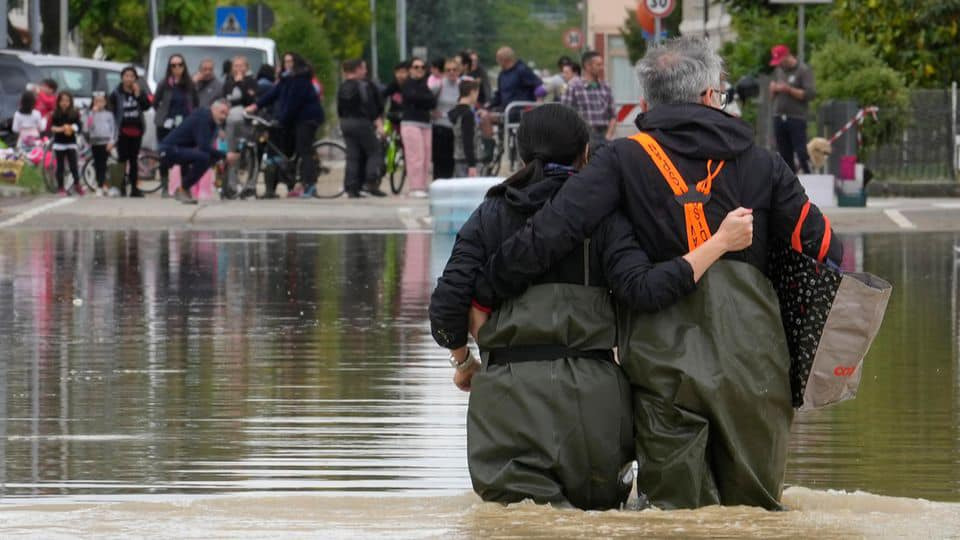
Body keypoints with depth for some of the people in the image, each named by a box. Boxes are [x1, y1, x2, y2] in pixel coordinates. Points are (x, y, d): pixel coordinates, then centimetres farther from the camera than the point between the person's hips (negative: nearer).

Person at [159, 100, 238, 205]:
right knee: (203, 157, -28)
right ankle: (182, 190, -14)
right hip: (169, 150, -10)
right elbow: (204, 147, -27)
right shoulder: (203, 118, -18)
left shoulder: (212, 121, 11)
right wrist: (224, 156, -22)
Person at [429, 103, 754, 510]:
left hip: (507, 388, 1)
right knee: (598, 503, 15)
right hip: (590, 392, 0)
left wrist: (462, 362, 23)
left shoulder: (490, 216, 9)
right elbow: (646, 290, -13)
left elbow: (447, 307, 3)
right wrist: (720, 243, -8)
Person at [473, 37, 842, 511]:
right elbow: (824, 249, 12)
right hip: (752, 360, 2)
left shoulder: (623, 160, 2)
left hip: (664, 362, -2)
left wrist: (482, 296, 1)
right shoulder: (762, 164, 11)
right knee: (755, 509, 12)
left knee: (677, 512, 4)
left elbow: (547, 235, -8)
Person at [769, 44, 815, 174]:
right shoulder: (778, 71, 16)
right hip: (779, 117, 6)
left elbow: (811, 94, -12)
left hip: (797, 118, -6)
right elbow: (772, 96, 22)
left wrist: (789, 90, -16)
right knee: (785, 156, 5)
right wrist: (773, 89, 0)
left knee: (802, 154, -12)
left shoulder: (803, 70, -3)